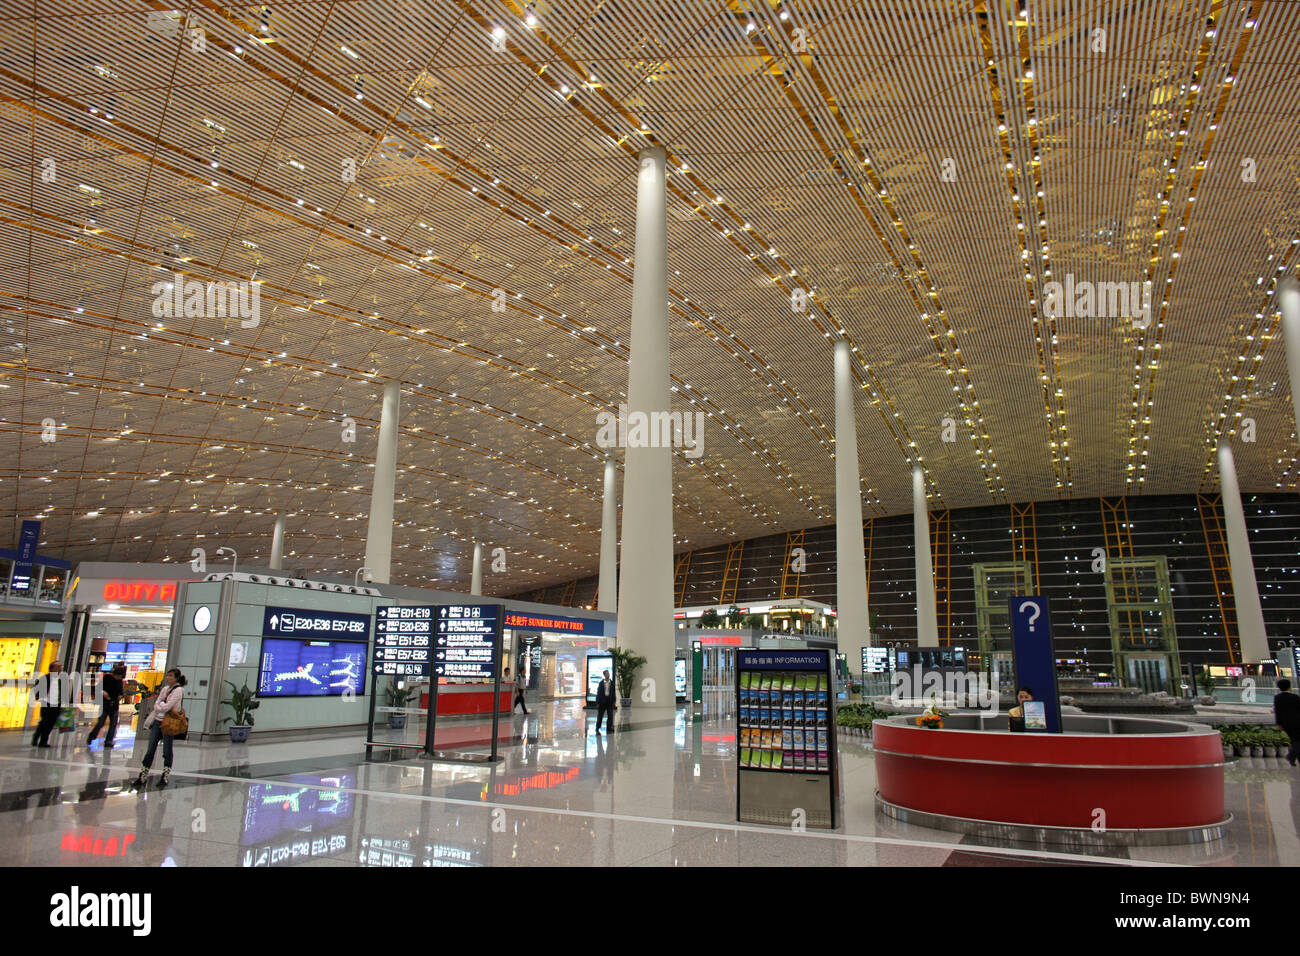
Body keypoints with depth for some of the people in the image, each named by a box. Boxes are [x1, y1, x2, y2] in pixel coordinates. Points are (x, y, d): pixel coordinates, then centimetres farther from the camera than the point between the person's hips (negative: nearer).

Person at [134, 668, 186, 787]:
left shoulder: (178, 690, -10)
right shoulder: (165, 689, 13)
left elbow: (166, 707, -17)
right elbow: (156, 704, 9)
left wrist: (158, 706, -1)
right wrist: (161, 706, -9)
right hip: (157, 721, 6)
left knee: (167, 751, 4)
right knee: (150, 750, 7)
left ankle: (165, 777, 14)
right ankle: (142, 776, 12)